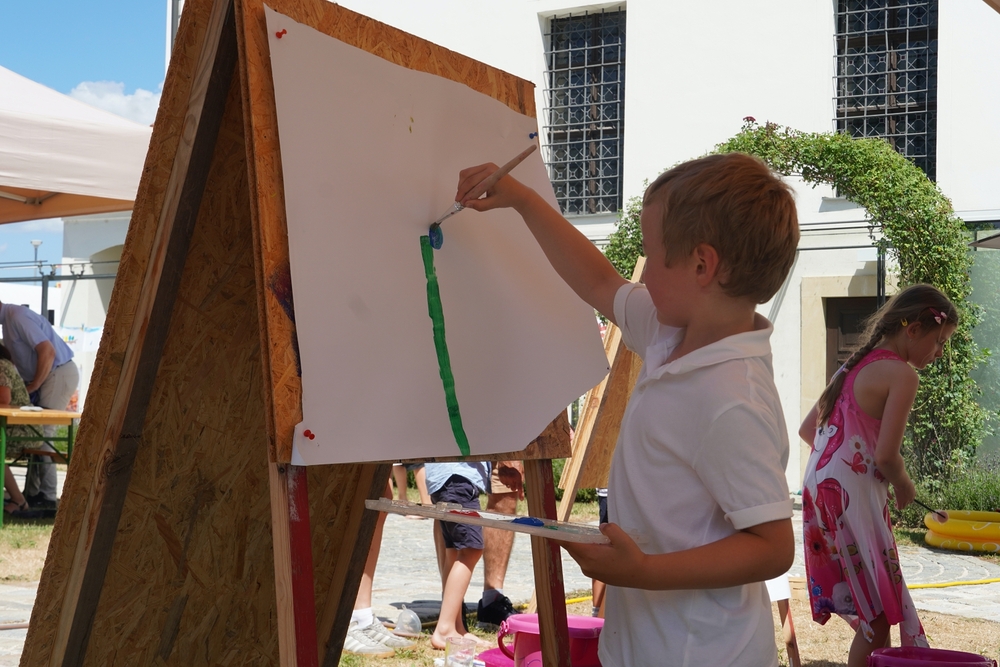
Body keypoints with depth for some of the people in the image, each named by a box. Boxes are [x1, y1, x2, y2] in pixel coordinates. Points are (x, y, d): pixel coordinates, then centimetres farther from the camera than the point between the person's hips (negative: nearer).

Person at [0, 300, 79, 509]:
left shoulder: (18, 318, -17)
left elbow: (47, 352, -25)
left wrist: (33, 386, -16)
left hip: (59, 374, -10)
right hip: (51, 375, 10)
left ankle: (46, 496, -7)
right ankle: (33, 494, 12)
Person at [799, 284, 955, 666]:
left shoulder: (854, 367, 15)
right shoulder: (901, 374, -11)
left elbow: (807, 430, 21)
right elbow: (886, 455, -17)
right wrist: (904, 486, 2)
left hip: (820, 488, 9)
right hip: (852, 496, -9)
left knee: (871, 610, 15)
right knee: (879, 614, 0)